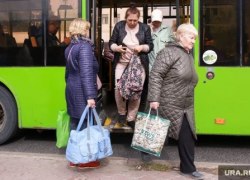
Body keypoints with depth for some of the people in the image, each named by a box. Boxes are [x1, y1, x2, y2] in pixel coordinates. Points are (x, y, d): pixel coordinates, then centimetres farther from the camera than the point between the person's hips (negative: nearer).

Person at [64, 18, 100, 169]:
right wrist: (90, 96, -25)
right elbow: (86, 73, -22)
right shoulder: (85, 47, -15)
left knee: (75, 123, 14)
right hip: (82, 92, -9)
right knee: (85, 124, 0)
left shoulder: (70, 47, 13)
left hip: (72, 90, 9)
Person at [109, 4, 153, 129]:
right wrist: (117, 48, -18)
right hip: (121, 63, 0)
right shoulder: (119, 26, 1)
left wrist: (142, 47, -16)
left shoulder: (145, 28, 0)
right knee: (118, 89, -8)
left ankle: (131, 119, 14)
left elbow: (150, 45, 4)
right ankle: (121, 113, 17)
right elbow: (111, 43, 4)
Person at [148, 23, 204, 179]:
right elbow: (156, 75, -20)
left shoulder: (189, 56, 16)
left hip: (186, 108, 8)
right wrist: (154, 98, -25)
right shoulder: (170, 52, -13)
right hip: (168, 105, -8)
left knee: (187, 136, 6)